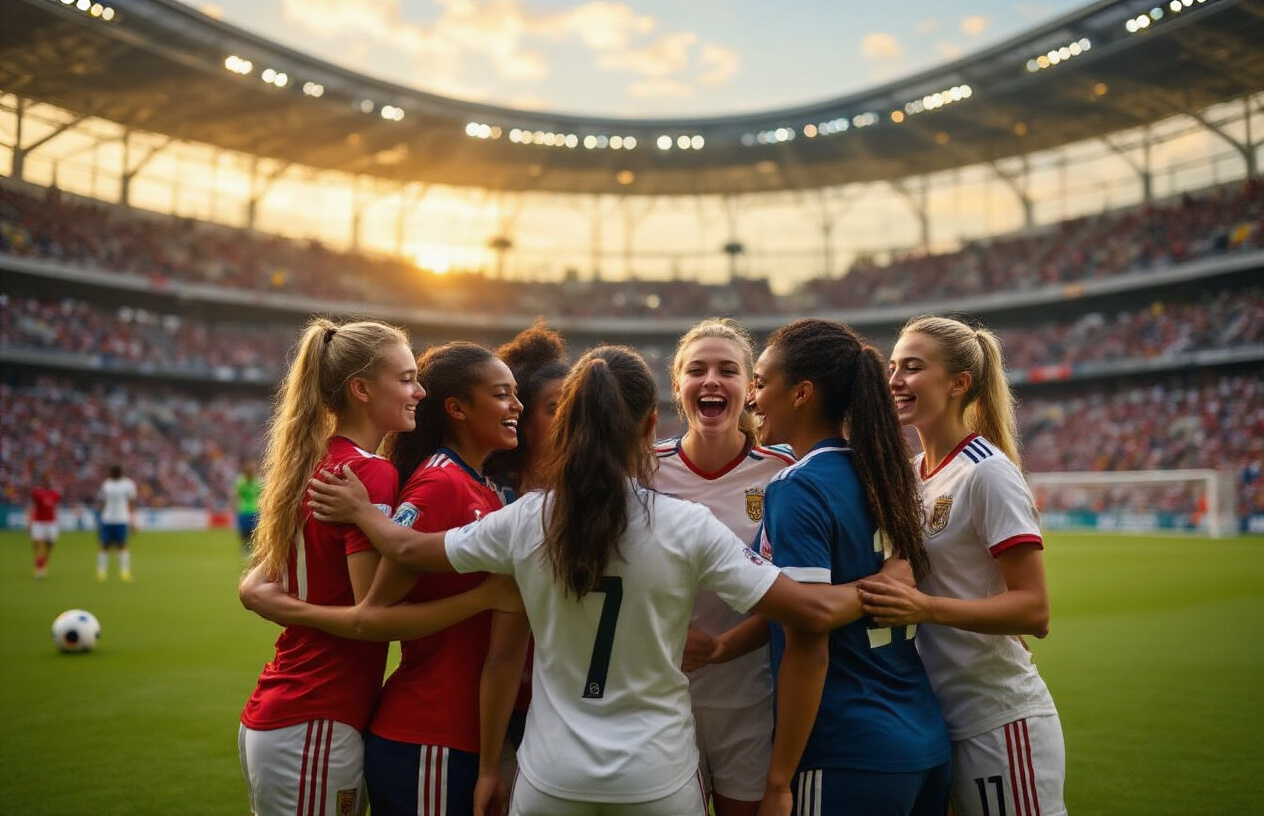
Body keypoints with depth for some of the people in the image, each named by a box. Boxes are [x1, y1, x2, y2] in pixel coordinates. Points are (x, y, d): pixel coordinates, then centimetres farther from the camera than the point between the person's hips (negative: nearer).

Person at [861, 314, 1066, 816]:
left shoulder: (987, 473, -15)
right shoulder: (911, 471, 7)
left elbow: (1034, 611, -20)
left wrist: (926, 608, -30)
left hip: (1000, 723, -7)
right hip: (945, 719, 7)